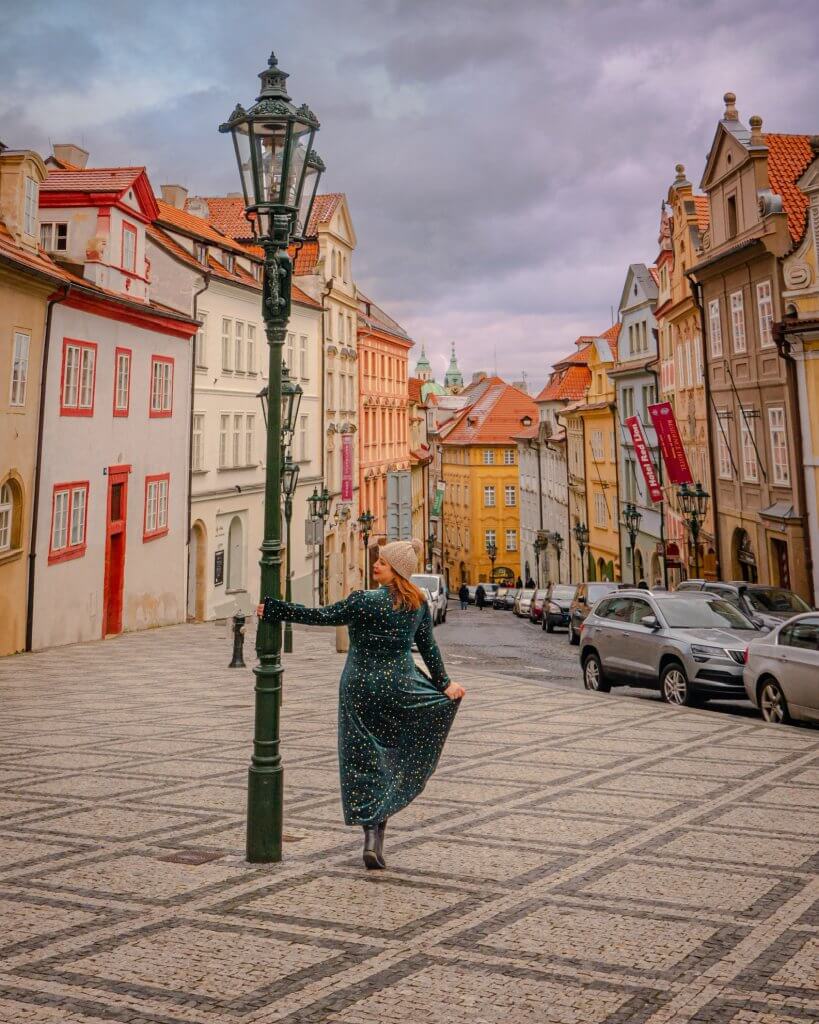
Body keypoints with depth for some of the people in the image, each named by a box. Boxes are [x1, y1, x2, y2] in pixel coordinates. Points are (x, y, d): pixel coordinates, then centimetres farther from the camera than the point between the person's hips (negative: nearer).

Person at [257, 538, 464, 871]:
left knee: (362, 762, 7)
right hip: (400, 687, 3)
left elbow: (321, 616, -11)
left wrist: (273, 610, -4)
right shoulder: (418, 604, -1)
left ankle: (372, 837, 4)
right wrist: (445, 684, 11)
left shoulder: (364, 601, -13)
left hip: (360, 688, -3)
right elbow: (428, 648, 2)